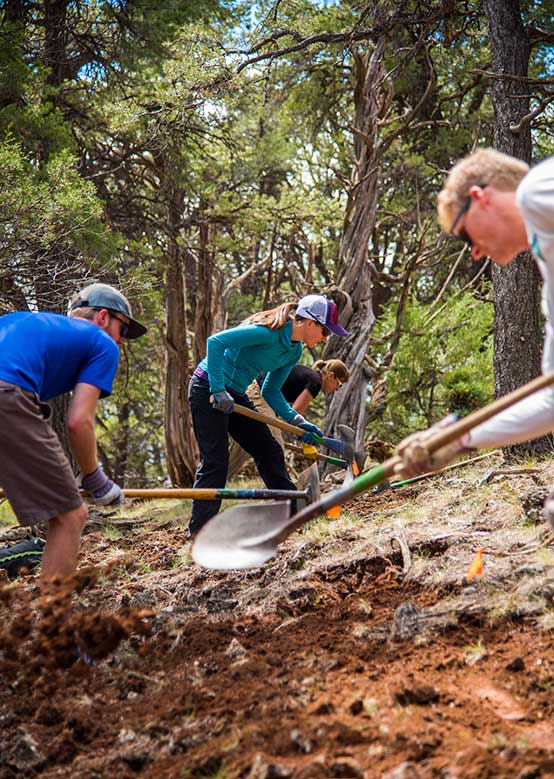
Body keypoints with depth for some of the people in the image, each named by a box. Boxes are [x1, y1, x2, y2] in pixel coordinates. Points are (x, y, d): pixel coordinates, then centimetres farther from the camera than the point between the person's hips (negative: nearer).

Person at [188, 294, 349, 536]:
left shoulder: (294, 352, 4)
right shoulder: (269, 332, -25)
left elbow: (270, 391, 9)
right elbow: (215, 342, -29)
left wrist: (297, 420, -3)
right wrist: (218, 390, -28)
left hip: (235, 396, 9)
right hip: (207, 389, -9)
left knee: (270, 452, 10)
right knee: (215, 461, -9)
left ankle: (294, 513, 21)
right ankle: (199, 532, -1)